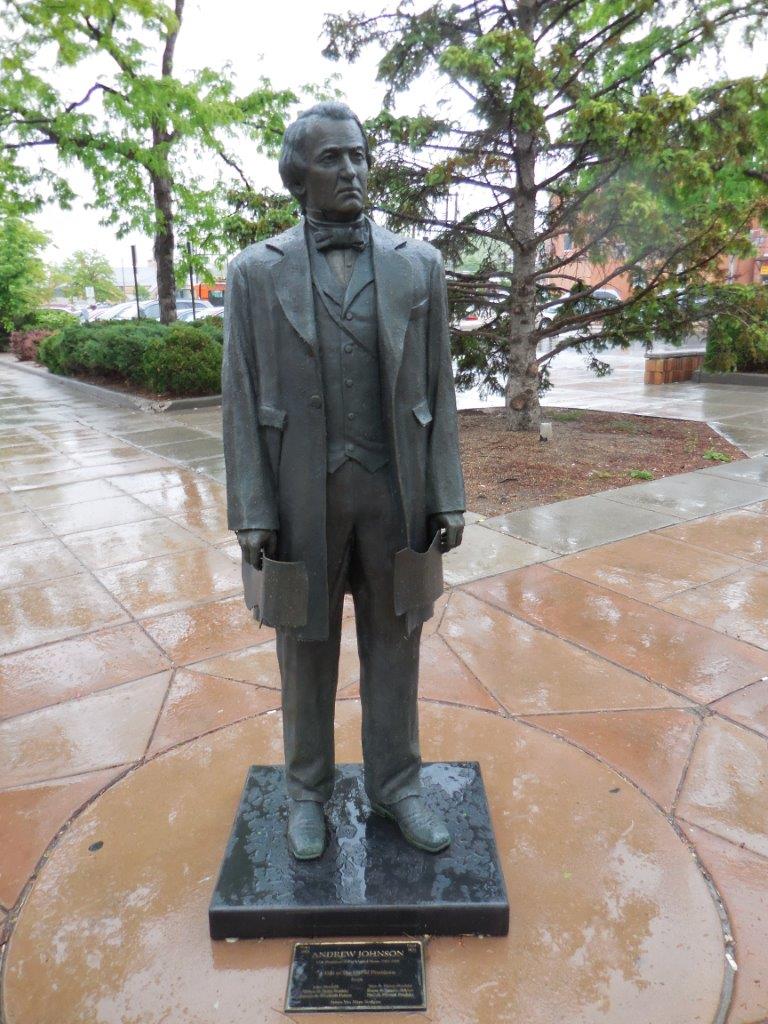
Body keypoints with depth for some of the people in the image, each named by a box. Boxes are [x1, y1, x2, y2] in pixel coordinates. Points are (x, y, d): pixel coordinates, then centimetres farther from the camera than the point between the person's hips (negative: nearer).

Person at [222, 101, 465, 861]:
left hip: (394, 487, 2)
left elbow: (436, 390, 3)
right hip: (301, 491, -1)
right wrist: (251, 515, -8)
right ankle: (307, 788, 34)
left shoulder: (418, 265, 4)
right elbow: (242, 400, -2)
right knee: (306, 648, 11)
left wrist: (447, 499, -2)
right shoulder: (255, 272, 0)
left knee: (392, 643, 11)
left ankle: (395, 785, 32)